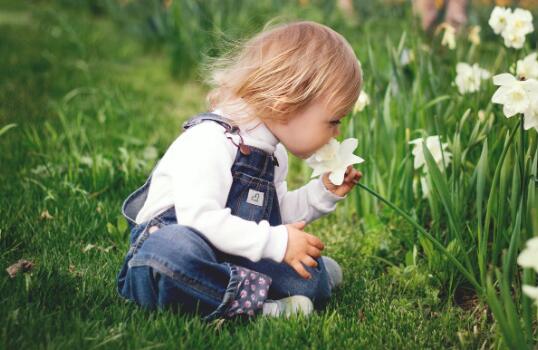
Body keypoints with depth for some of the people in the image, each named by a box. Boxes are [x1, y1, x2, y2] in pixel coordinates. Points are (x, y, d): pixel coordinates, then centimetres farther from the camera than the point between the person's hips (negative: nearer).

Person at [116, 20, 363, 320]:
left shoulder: (274, 153, 12)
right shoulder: (210, 141, -20)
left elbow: (277, 214, 23)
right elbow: (200, 218, -30)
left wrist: (324, 192, 9)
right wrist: (276, 242, -27)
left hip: (230, 260, 8)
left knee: (313, 280, -14)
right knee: (173, 249, -44)